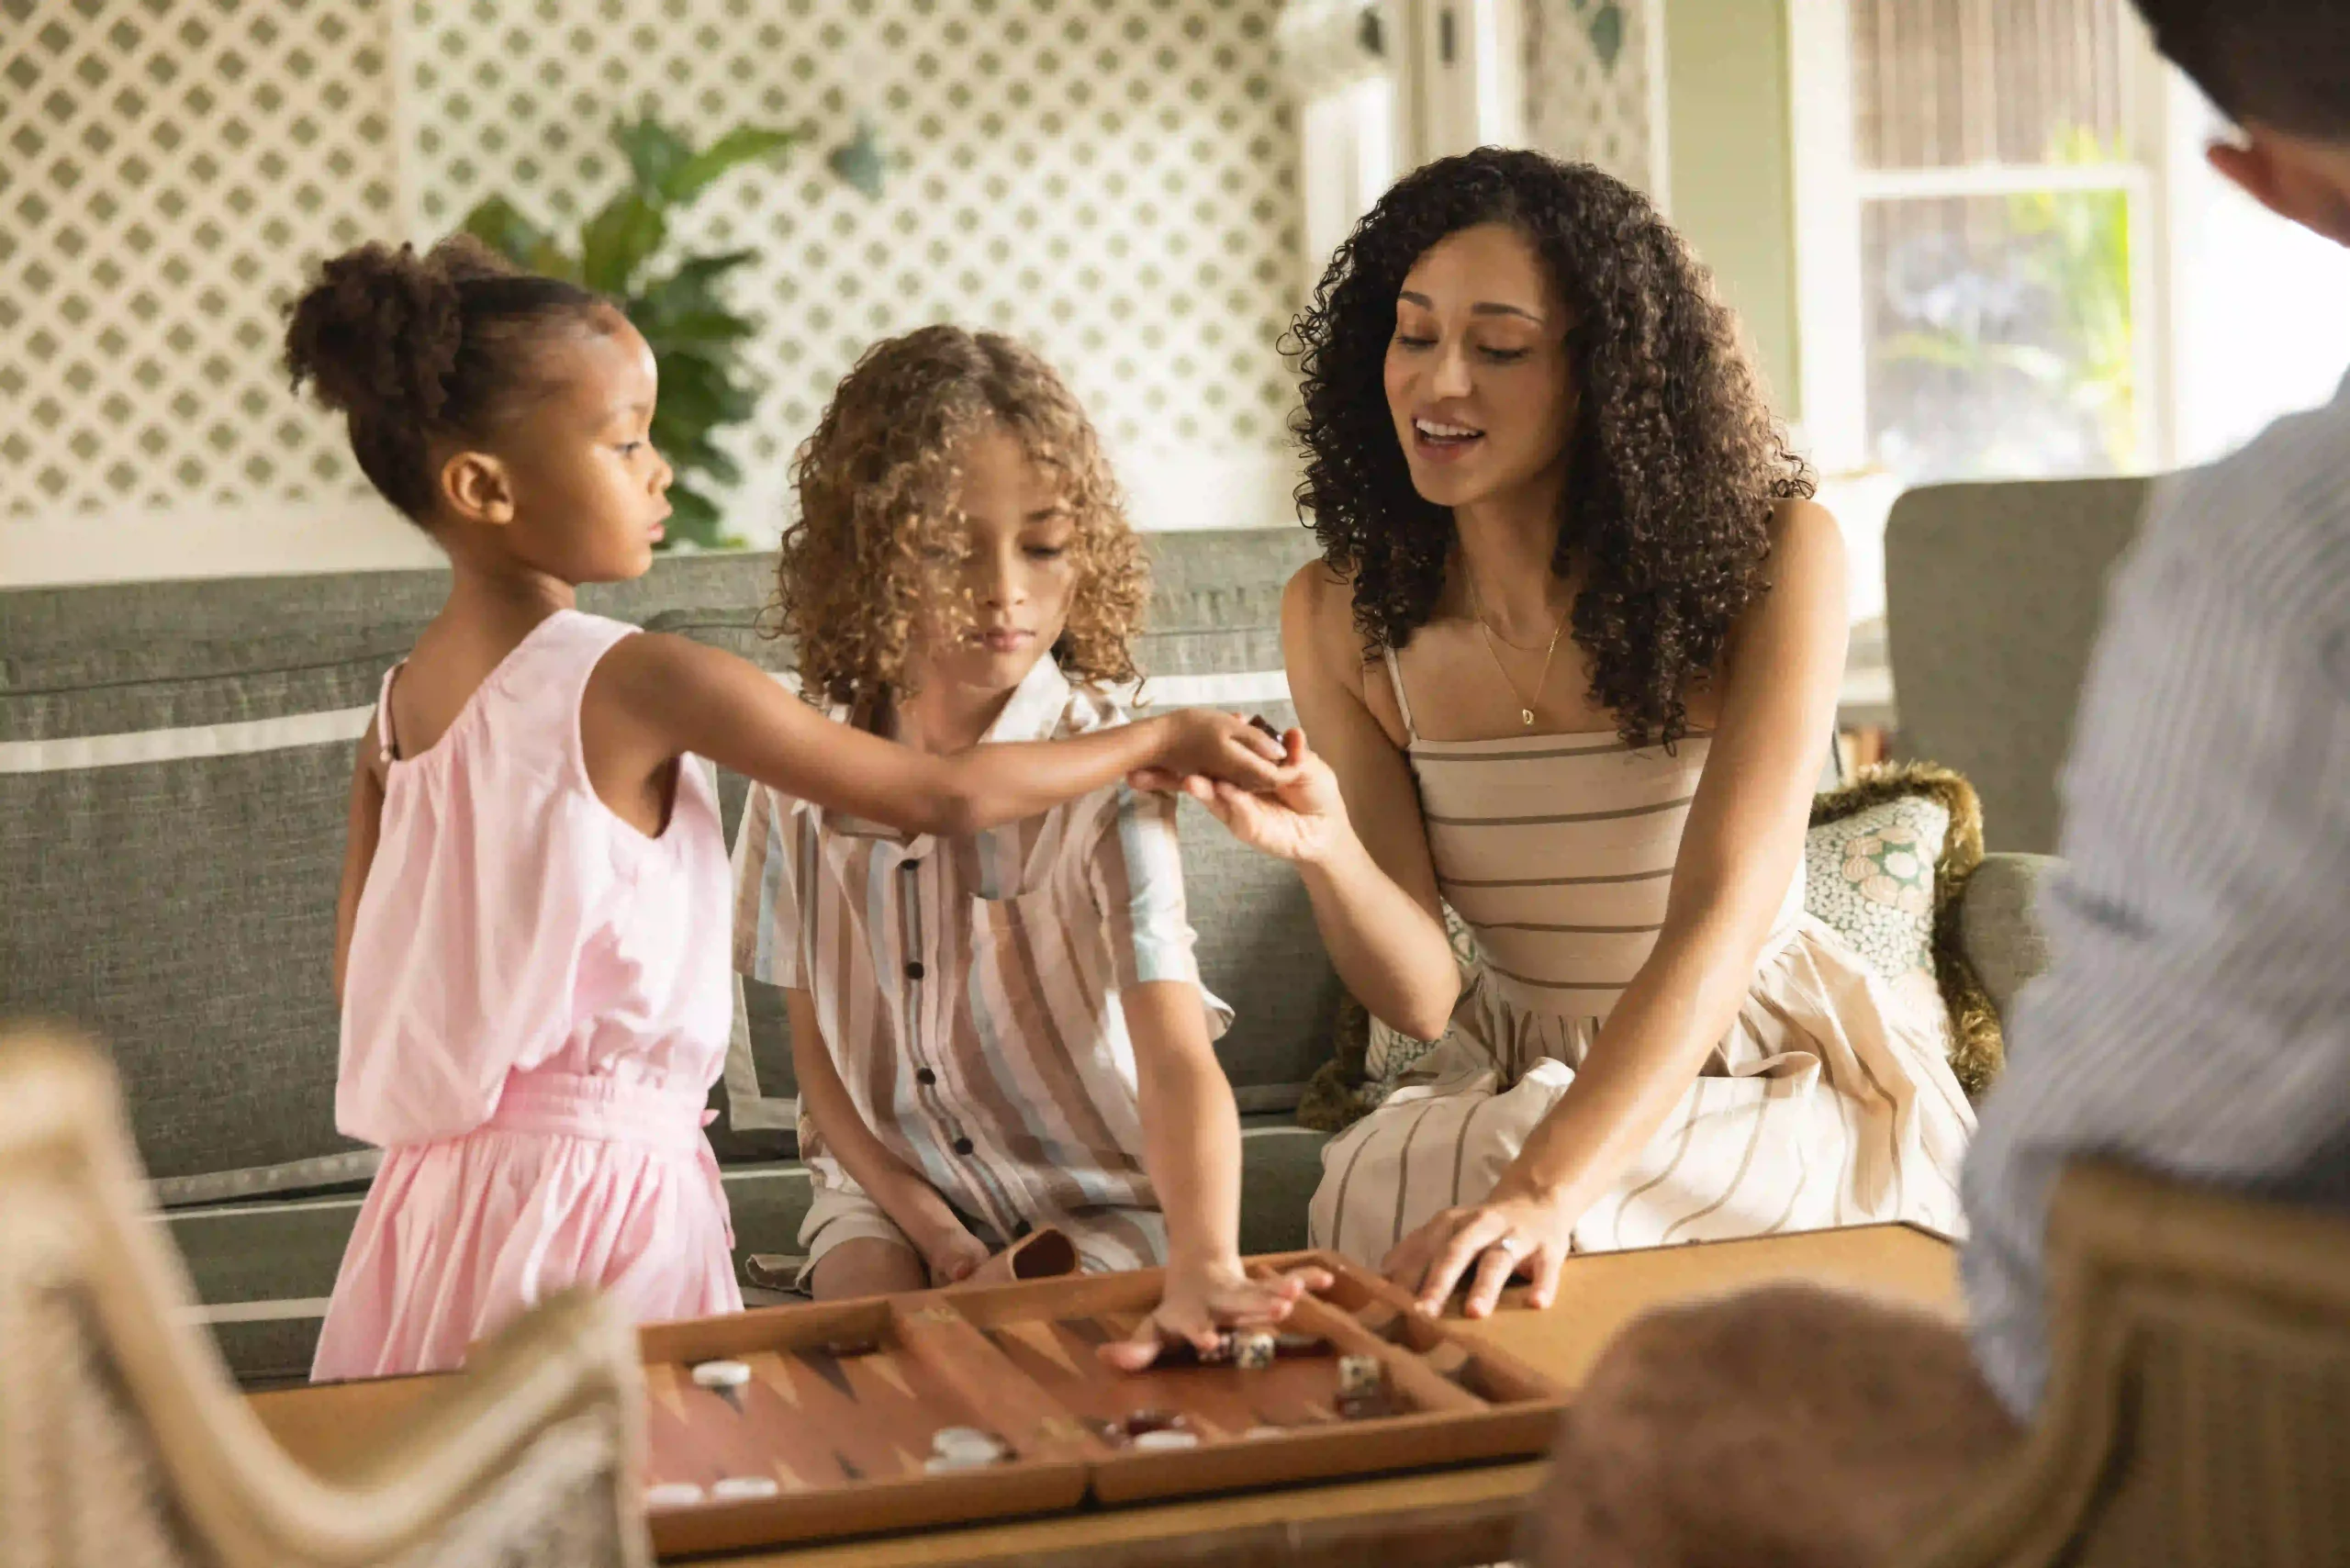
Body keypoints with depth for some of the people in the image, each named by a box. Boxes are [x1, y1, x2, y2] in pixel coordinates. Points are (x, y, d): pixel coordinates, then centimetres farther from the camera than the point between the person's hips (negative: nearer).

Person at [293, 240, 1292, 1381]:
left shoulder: (403, 700, 7)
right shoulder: (636, 683, -14)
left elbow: (360, 970, 13)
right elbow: (944, 796, -10)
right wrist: (1163, 737, 3)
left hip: (436, 1190, 8)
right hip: (605, 1188, -8)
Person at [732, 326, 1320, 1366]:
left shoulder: (1108, 774, -18)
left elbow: (1178, 1059, -30)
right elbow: (813, 1036, 4)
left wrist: (1203, 1269, -49)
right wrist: (920, 1216, -12)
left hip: (1095, 1198, -2)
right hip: (889, 1176, 3)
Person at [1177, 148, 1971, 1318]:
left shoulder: (1772, 554, -16)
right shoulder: (1340, 616, -4)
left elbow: (1723, 913, -26)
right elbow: (1422, 994, -7)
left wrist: (1545, 1186, -41)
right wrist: (1324, 849, -30)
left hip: (1769, 1083, -4)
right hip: (1513, 1077, 4)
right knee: (1378, 1187, -29)